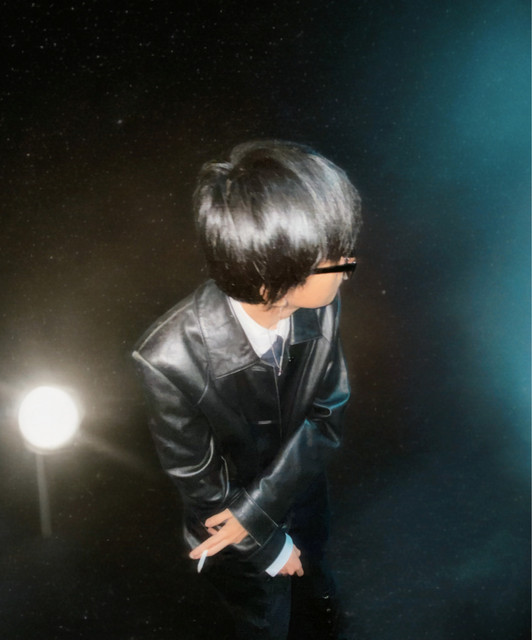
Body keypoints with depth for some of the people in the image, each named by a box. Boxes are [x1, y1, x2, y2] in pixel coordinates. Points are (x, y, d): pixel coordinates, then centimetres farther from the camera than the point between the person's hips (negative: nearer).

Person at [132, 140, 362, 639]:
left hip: (300, 482, 4)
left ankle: (314, 596, 73)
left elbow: (326, 416, -17)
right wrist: (269, 546, -11)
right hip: (229, 513, -3)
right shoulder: (170, 360, -41)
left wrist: (257, 508, -23)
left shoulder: (319, 304, -30)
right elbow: (197, 481, -25)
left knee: (311, 559, 38)